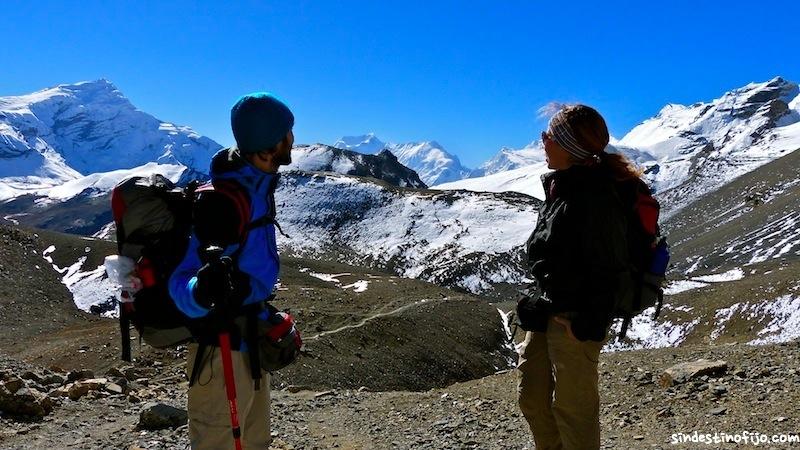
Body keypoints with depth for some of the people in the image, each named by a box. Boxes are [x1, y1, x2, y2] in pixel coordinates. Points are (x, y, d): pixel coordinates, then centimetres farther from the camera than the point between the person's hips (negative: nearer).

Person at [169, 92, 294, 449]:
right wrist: (202, 291, -51)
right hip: (223, 349, -9)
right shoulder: (228, 202, -28)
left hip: (248, 340, 9)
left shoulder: (257, 184, 1)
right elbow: (181, 283, -29)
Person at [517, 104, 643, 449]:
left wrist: (587, 325, -18)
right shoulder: (559, 186, 10)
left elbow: (609, 268, -20)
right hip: (546, 313, 10)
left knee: (572, 408, 5)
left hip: (575, 320, -10)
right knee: (533, 399, 19)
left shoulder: (596, 196, -20)